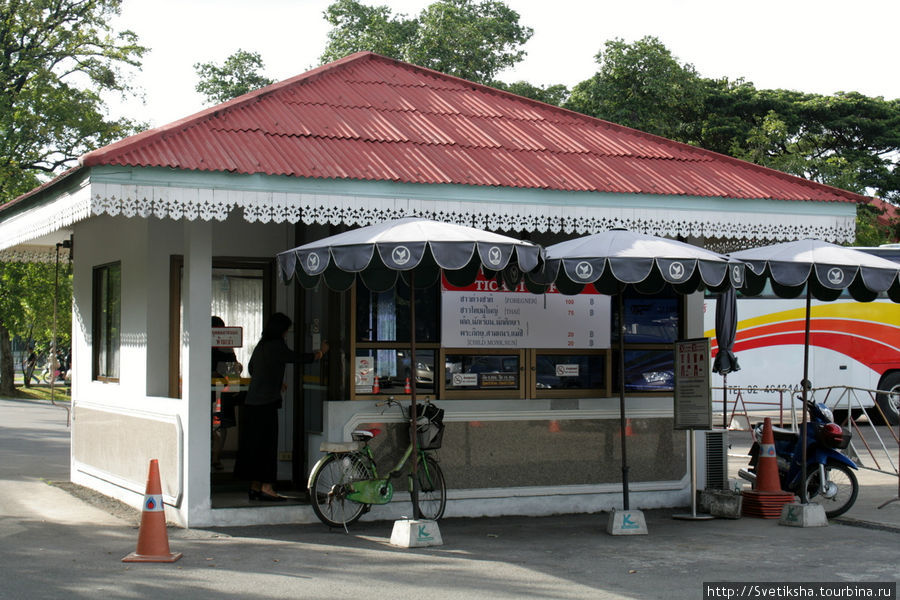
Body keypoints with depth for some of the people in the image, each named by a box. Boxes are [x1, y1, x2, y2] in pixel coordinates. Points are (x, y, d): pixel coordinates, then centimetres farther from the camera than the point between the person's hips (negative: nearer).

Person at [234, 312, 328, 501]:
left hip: (252, 401, 8)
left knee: (255, 444, 11)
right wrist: (321, 352, 17)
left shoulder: (260, 346, 14)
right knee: (268, 444, -5)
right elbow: (298, 358, -1)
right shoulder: (276, 346, -10)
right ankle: (266, 487, -4)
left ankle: (255, 487, 15)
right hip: (267, 403, -8)